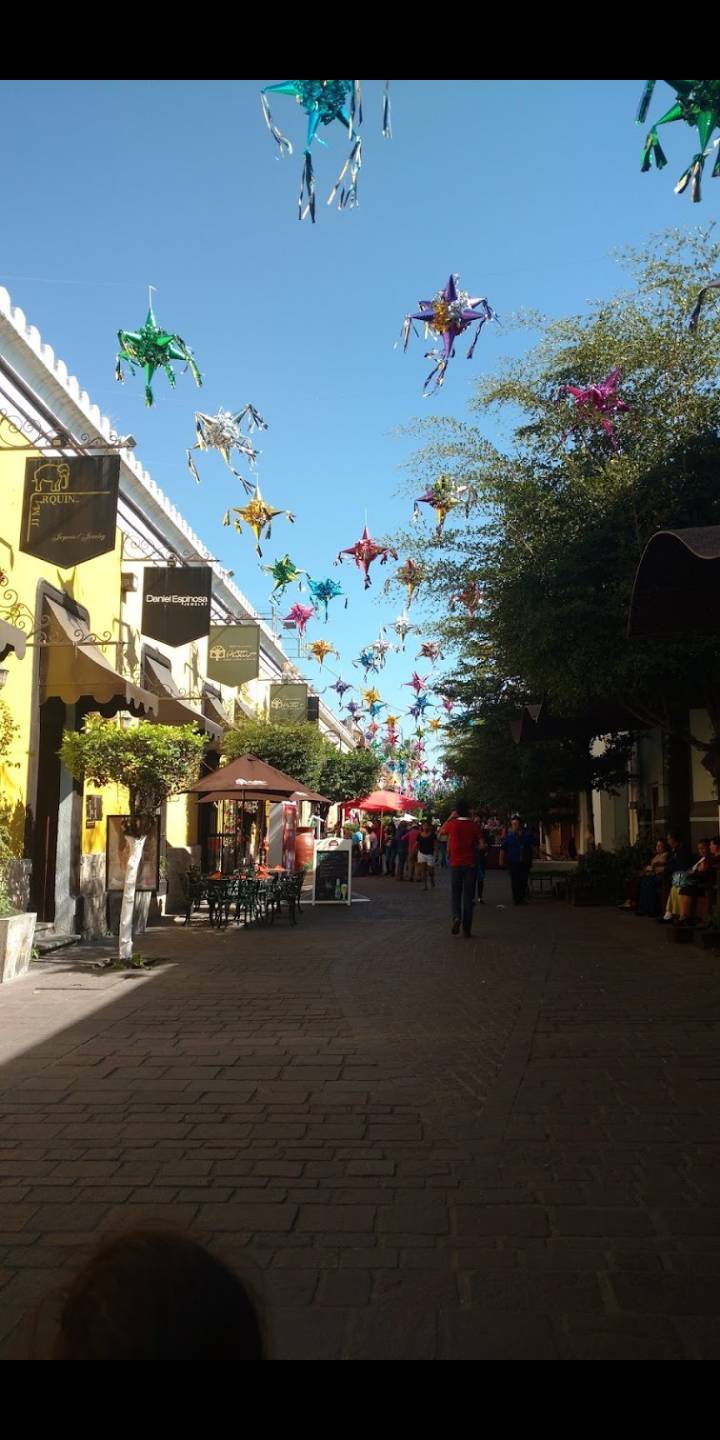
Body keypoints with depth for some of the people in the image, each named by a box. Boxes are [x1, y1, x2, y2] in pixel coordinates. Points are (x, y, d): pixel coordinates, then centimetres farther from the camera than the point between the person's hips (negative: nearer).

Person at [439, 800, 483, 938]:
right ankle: (467, 929, 4)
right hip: (470, 864, 0)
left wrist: (450, 817, 17)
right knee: (468, 896, 5)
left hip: (456, 864, 0)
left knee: (455, 894, 12)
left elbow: (441, 831, 14)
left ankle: (456, 917, -15)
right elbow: (477, 843, -3)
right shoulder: (474, 825, -7)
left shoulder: (452, 824, -6)